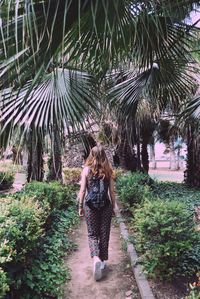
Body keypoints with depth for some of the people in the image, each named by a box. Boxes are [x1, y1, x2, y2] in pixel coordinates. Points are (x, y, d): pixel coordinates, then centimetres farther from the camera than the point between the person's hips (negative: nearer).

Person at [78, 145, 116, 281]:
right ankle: (102, 260, 25)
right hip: (105, 205, 1)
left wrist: (80, 207, 6)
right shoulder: (108, 171, -1)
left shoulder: (86, 170, -5)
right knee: (104, 234, 14)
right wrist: (113, 206, 13)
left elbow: (82, 190, -4)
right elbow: (112, 191, 2)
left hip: (90, 205, -1)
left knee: (92, 234, 12)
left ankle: (96, 258, -9)